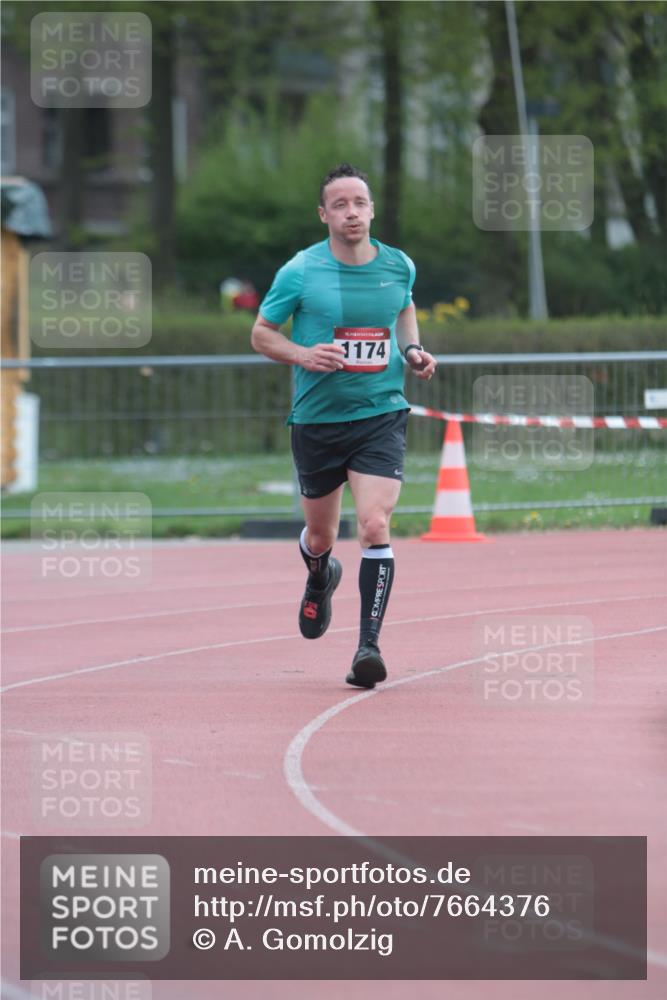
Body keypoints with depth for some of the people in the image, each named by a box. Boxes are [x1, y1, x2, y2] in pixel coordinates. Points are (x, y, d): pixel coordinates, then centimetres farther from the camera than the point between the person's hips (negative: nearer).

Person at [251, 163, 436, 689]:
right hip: (317, 419, 0)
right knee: (320, 536, 15)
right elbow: (262, 333, 2)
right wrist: (302, 354, -17)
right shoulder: (300, 272, -8)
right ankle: (320, 577, 53)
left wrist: (412, 350, 4)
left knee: (375, 527, -19)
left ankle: (369, 645, -14)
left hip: (381, 415, 0)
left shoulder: (399, 266, 1)